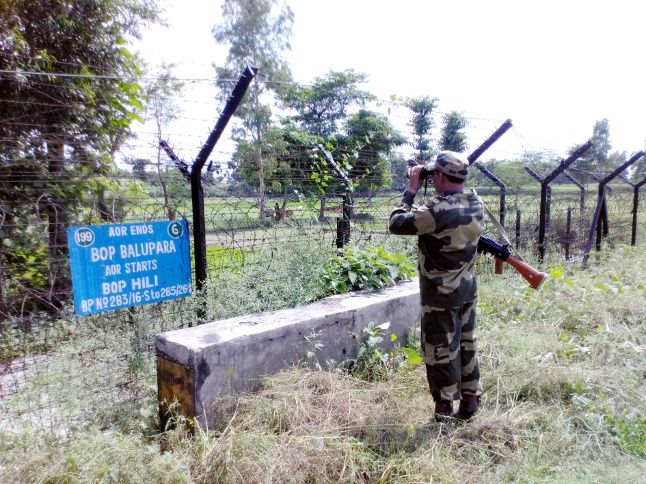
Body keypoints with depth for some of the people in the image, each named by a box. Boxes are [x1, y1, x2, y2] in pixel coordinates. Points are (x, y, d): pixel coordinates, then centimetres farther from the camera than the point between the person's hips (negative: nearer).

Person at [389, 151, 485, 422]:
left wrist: (411, 190, -7)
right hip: (468, 288, 7)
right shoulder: (476, 203, -1)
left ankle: (445, 411, 19)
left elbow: (397, 224, -15)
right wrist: (420, 193, 6)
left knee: (440, 350, 6)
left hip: (441, 295, -7)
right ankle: (471, 400, 31)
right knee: (467, 344, 19)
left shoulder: (437, 209, -25)